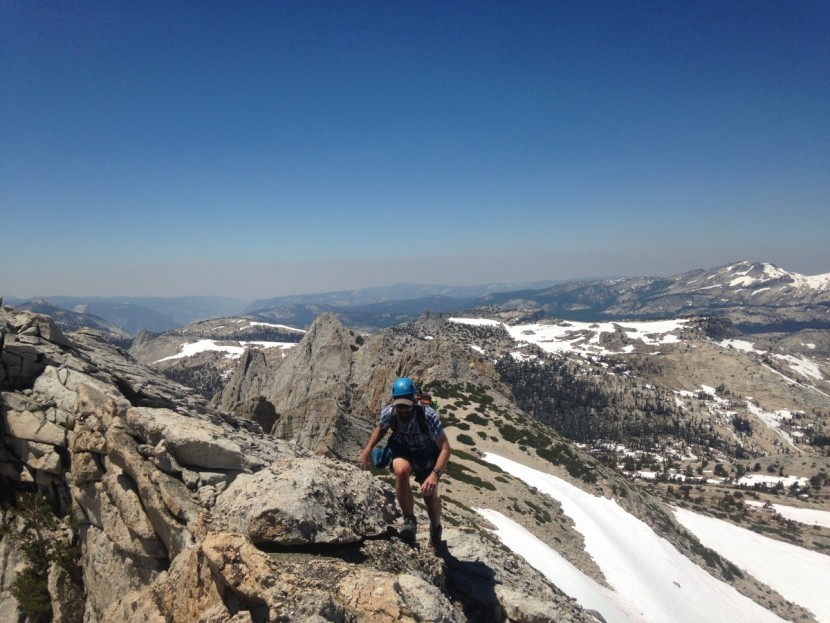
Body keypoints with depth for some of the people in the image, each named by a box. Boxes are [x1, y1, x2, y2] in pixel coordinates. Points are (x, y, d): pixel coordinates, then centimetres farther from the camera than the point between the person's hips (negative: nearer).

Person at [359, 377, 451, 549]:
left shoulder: (428, 415, -37)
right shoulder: (388, 413, -27)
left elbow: (445, 448, -37)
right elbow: (380, 428, 0)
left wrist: (435, 474, -51)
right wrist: (368, 449, -12)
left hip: (427, 454, -1)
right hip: (403, 450, 1)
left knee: (430, 495, 3)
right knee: (401, 471, -33)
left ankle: (435, 529, 38)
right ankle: (409, 520, -13)